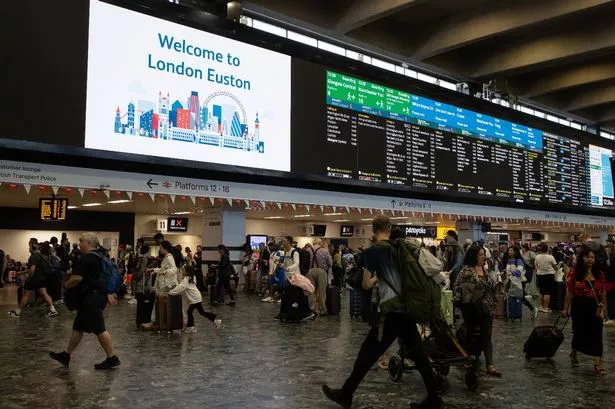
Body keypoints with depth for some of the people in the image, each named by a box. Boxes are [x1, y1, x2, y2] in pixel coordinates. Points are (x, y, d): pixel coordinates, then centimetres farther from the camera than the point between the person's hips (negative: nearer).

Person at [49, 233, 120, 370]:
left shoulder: (87, 258, -16)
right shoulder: (98, 257, 16)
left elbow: (78, 277, -23)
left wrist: (67, 284, -4)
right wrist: (108, 294, 24)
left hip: (91, 299, -11)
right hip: (97, 296, 11)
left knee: (99, 330, -5)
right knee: (78, 328, 17)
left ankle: (112, 358, 1)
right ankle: (65, 356, 26)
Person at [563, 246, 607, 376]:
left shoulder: (600, 274, 3)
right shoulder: (574, 273, -7)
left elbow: (603, 293, 9)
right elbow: (569, 293, -5)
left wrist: (604, 308, 11)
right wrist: (566, 309, -5)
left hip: (595, 307, 2)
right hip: (579, 307, -2)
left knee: (596, 334, -2)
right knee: (579, 332, 10)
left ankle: (598, 364, 0)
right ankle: (573, 354, 37)